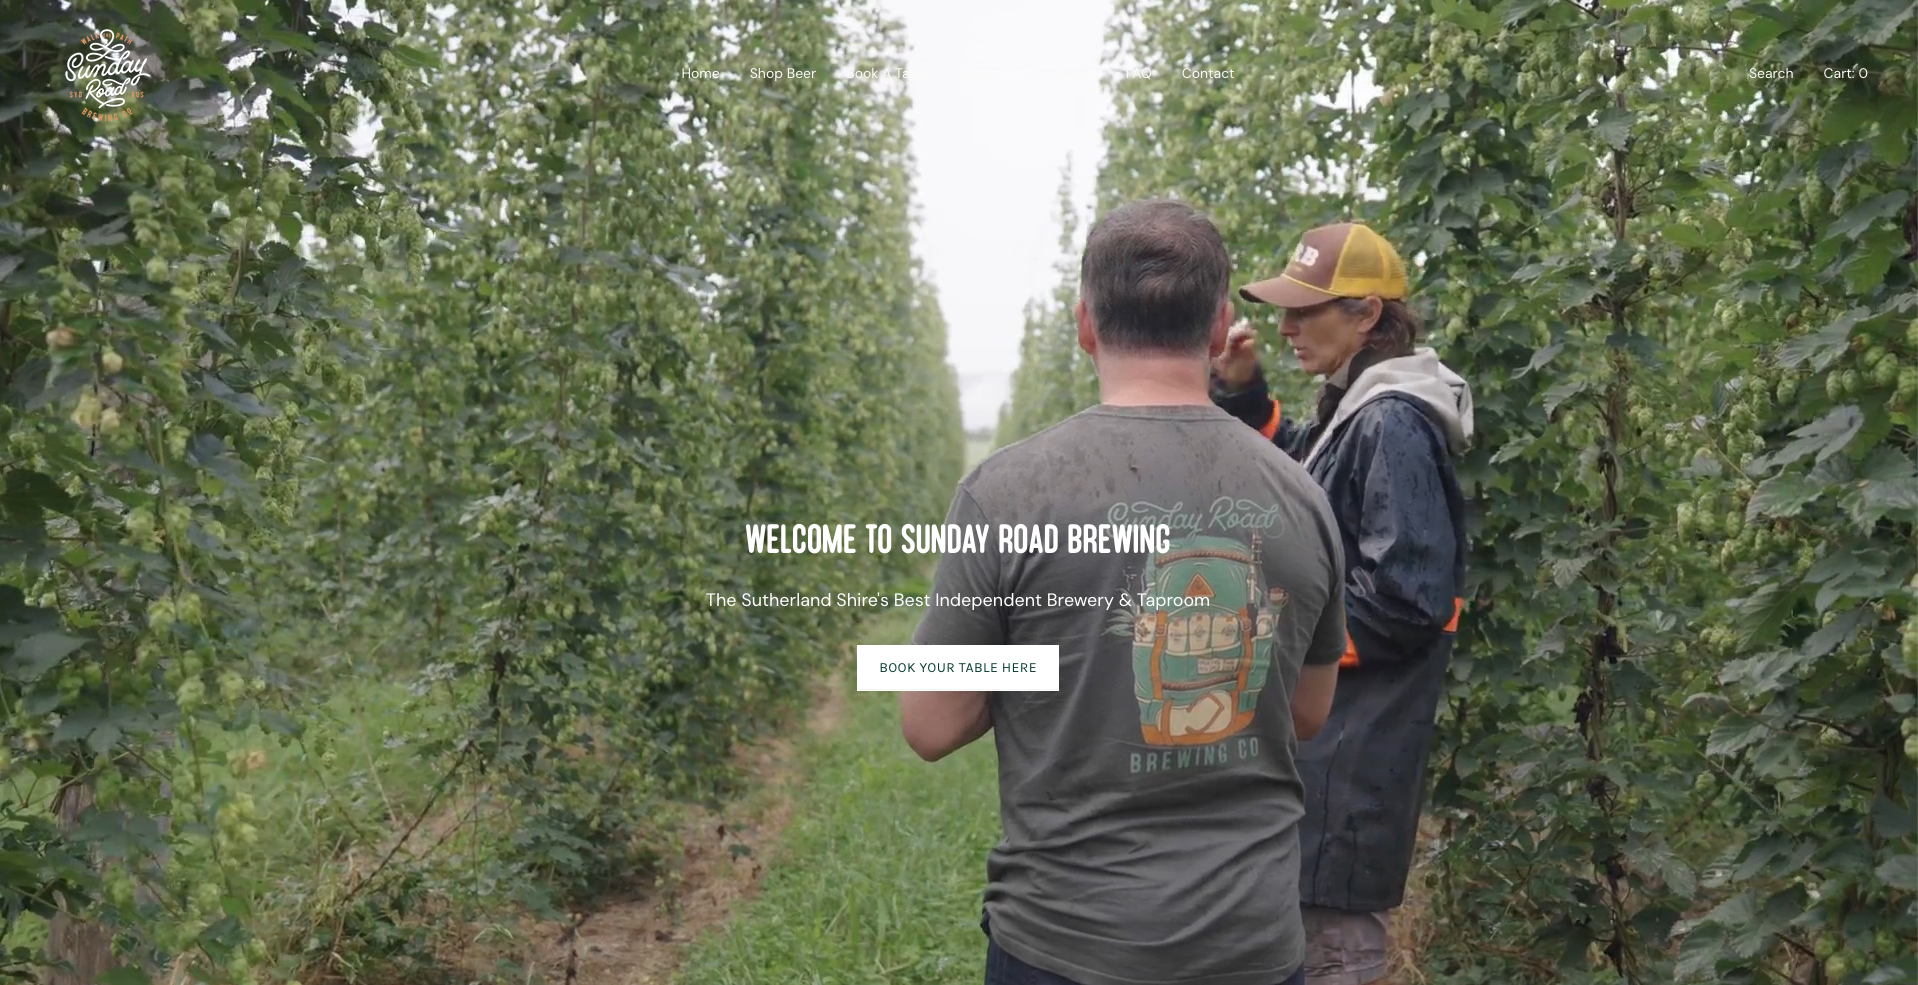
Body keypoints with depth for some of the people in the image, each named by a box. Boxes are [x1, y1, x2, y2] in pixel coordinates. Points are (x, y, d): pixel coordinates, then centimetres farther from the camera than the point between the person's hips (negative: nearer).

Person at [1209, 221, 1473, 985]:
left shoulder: (1393, 427, -18)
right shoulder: (1353, 412, 11)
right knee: (1309, 920, 20)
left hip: (1354, 747, -10)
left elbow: (1408, 601, -23)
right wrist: (1240, 393, 11)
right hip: (1325, 731, 10)